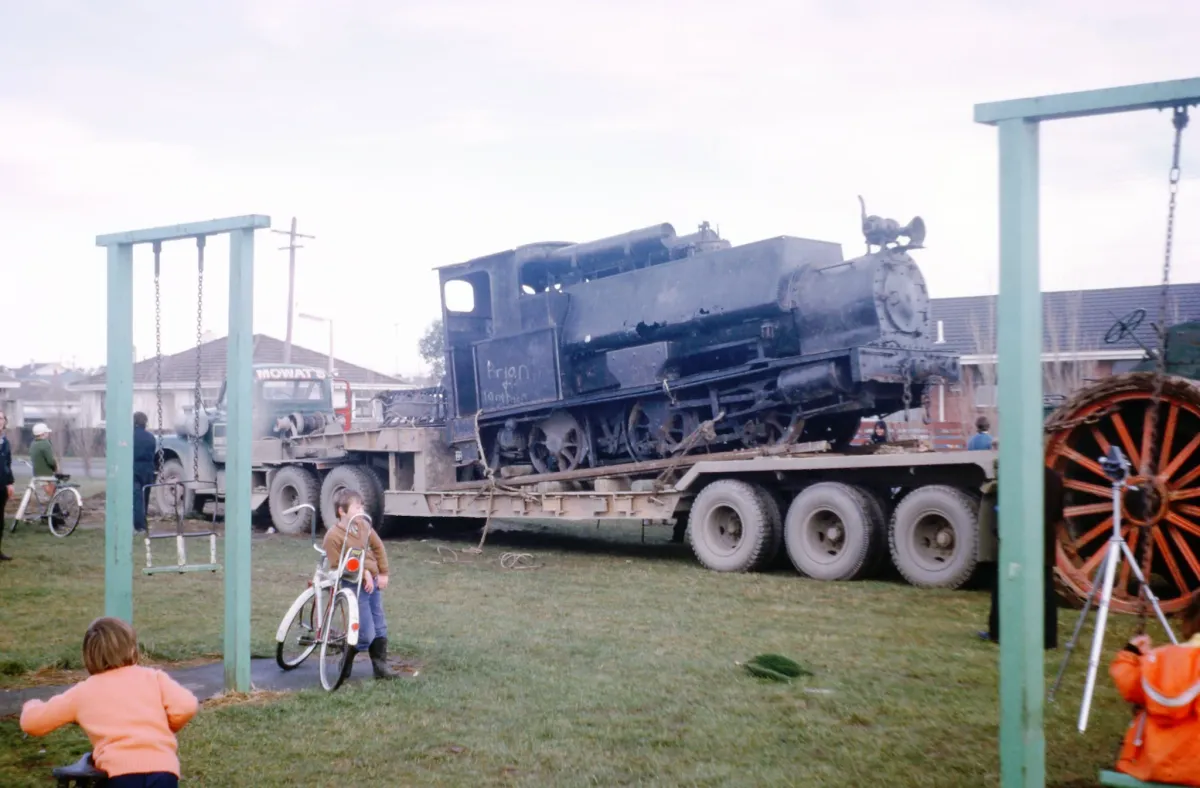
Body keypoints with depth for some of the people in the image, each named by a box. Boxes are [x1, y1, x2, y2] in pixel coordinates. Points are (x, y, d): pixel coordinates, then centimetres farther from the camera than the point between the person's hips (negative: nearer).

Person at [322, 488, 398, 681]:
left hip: (373, 581, 7)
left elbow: (378, 547, 13)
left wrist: (383, 573, 7)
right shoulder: (333, 536, -17)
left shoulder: (363, 525, 3)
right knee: (366, 633, -7)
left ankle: (380, 665, 22)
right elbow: (337, 566, -17)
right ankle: (345, 665, 14)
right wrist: (363, 574, -21)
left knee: (380, 627, 12)